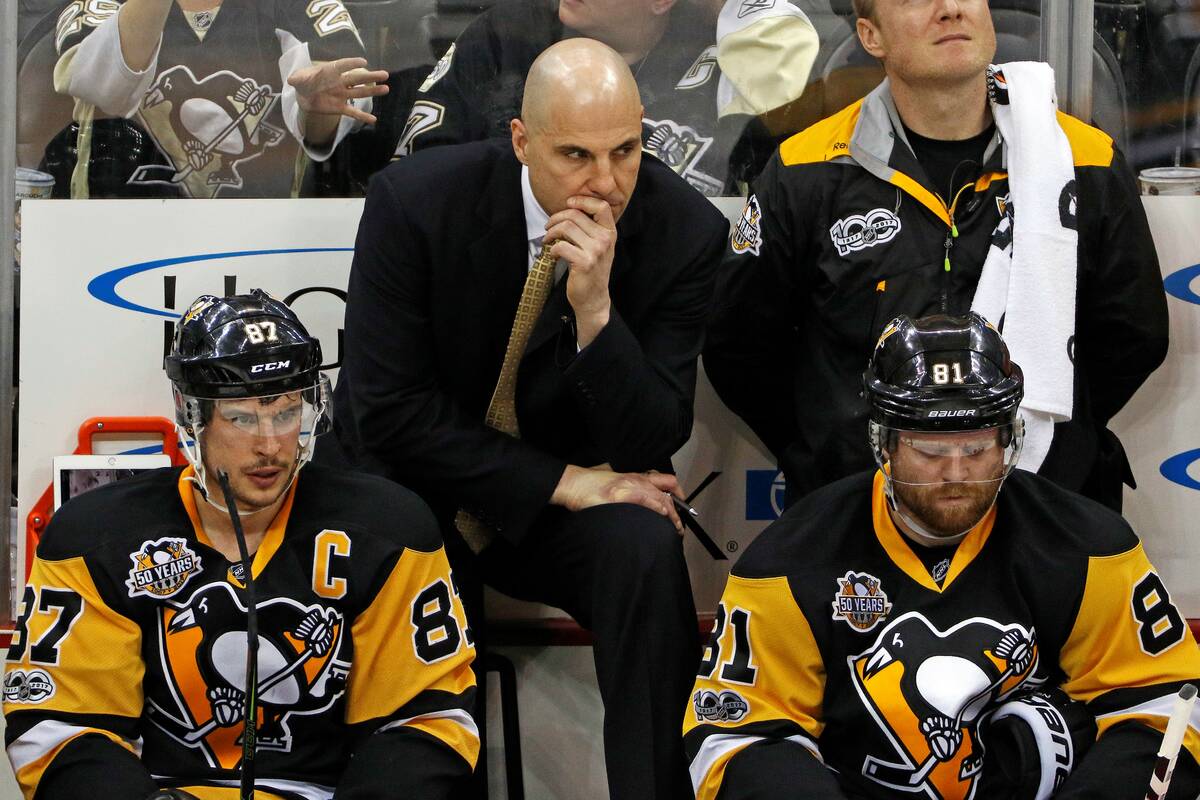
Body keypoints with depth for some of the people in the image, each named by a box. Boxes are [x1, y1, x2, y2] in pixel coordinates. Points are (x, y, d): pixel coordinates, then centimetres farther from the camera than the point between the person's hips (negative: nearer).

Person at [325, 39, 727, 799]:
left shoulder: (685, 229, -15)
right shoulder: (414, 201, -19)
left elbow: (649, 445, -15)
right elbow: (388, 413, -17)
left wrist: (595, 310, -32)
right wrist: (560, 481, -21)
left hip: (573, 491, 2)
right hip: (416, 484, -2)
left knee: (645, 549, -29)